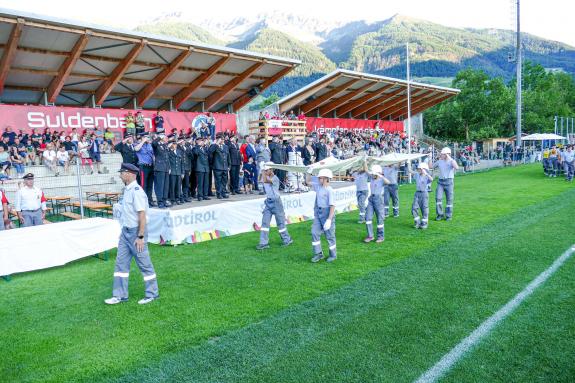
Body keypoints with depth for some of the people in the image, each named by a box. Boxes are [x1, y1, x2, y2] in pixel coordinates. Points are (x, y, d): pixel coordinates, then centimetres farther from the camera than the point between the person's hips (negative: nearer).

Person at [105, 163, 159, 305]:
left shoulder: (137, 191, -19)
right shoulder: (127, 190, 11)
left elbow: (142, 215, -23)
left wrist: (140, 237, -24)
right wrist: (124, 231, 20)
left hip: (136, 232, -10)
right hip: (126, 232, 10)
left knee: (144, 264, 2)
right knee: (121, 263, 12)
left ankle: (152, 293, 15)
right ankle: (120, 295, 20)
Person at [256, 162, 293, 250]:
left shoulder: (275, 178, -16)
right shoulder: (266, 177, 8)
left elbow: (265, 180, -32)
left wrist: (263, 171, -23)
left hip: (276, 202, -7)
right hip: (268, 202, 7)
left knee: (280, 222, 3)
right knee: (265, 222, 0)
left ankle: (287, 240, 20)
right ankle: (264, 243, 1)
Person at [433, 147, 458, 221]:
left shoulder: (452, 161, -4)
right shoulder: (439, 161, 7)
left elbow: (456, 168, -24)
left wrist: (450, 158, -22)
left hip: (449, 182, -3)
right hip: (441, 182, 3)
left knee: (449, 199, 4)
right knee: (438, 198, -9)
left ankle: (448, 216, 15)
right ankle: (440, 214, 3)